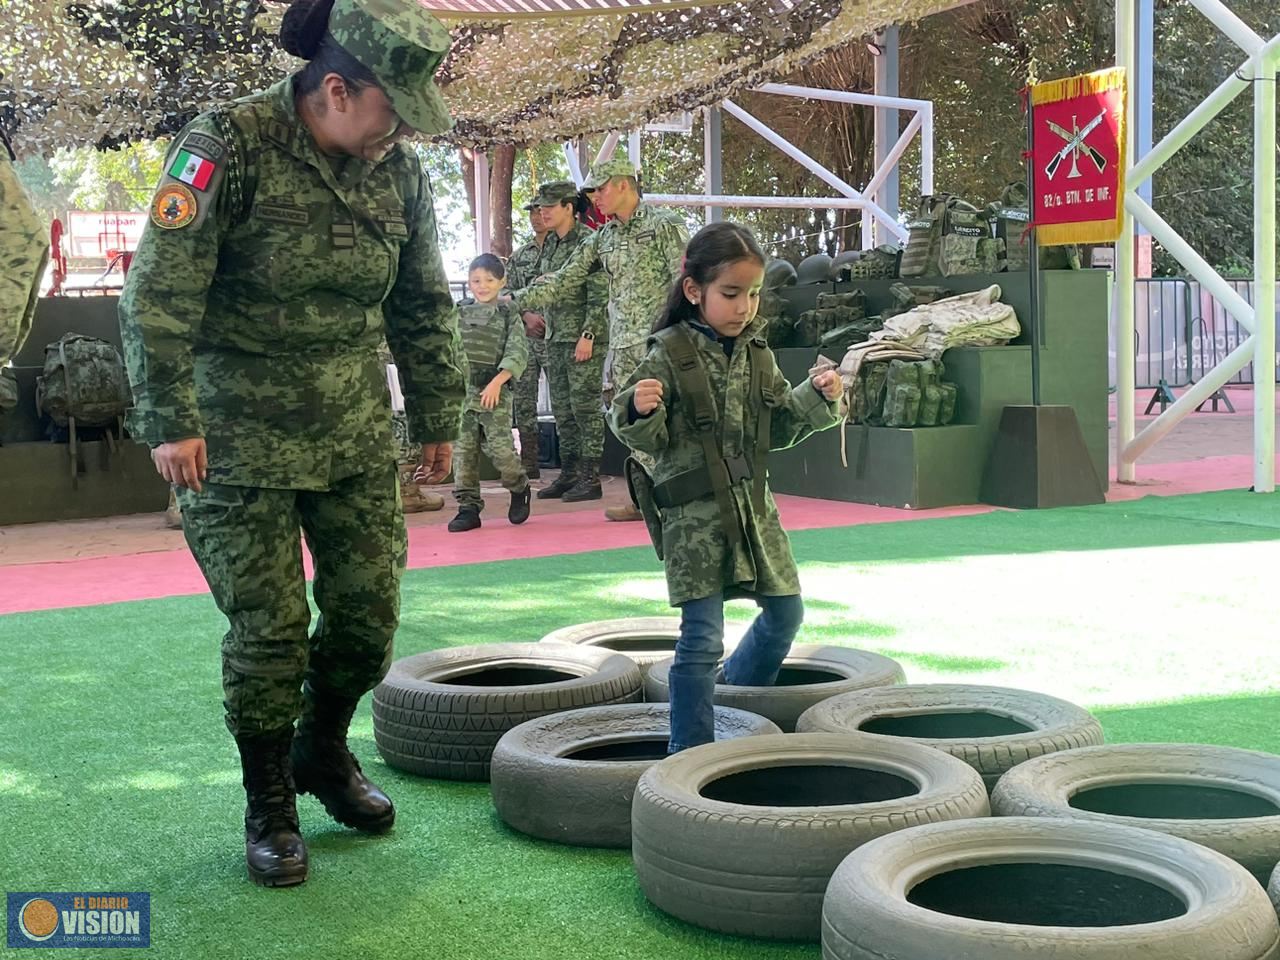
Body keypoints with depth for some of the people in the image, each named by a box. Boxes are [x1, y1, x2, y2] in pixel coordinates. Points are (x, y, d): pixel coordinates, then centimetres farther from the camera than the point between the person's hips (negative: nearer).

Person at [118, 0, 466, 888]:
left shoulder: (399, 170, 2)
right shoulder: (228, 146, -15)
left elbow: (424, 305, 13)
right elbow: (159, 293, -16)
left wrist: (439, 417, 14)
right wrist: (170, 422, -17)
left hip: (357, 433, 5)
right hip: (243, 438, -5)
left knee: (370, 607, 6)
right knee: (269, 628, -2)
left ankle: (324, 750, 34)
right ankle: (269, 805, 19)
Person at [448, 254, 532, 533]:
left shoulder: (509, 316, 3)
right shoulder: (458, 313, 11)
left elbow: (517, 354, -5)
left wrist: (497, 382, -16)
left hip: (495, 391, -3)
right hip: (461, 389, 3)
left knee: (500, 447, -9)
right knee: (463, 449, 3)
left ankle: (519, 489, 18)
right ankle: (468, 507, 10)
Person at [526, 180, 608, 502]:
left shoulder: (588, 242, -11)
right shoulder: (550, 244, 14)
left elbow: (600, 296, -15)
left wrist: (588, 335, -18)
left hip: (583, 338, -9)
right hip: (555, 338, 9)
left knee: (586, 407, -5)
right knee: (562, 409, 11)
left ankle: (590, 478, -1)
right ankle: (569, 474, 18)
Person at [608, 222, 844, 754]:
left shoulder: (757, 355, 7)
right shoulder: (669, 356, -12)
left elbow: (780, 428, 14)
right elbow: (645, 441, -11)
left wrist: (817, 399, -2)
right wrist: (639, 411, -31)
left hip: (753, 504, 7)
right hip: (694, 514, -7)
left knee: (785, 611, 19)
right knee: (702, 637, -7)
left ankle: (740, 695, 44)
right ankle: (689, 750, 5)